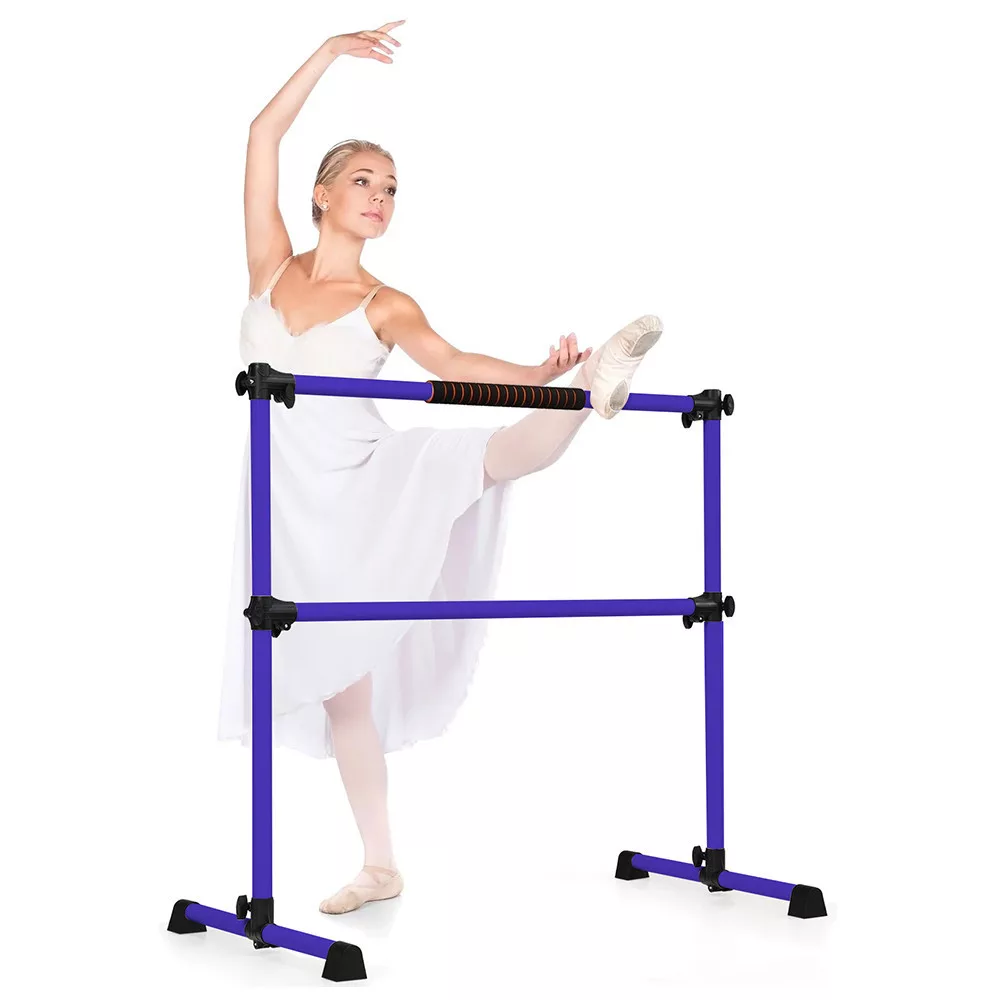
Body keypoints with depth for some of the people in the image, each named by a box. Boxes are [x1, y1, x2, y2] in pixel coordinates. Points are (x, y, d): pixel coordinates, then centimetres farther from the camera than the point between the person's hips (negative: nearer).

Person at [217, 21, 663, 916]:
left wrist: (544, 373, -34)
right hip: (301, 507, 1)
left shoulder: (386, 305, -1)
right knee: (339, 682, 6)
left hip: (378, 481, -1)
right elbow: (264, 137, -2)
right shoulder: (271, 267, 3)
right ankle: (381, 866, 17)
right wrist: (330, 53, -6)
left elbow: (451, 364, -18)